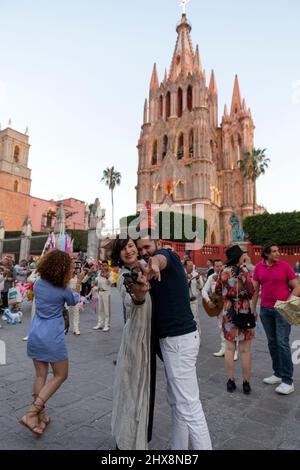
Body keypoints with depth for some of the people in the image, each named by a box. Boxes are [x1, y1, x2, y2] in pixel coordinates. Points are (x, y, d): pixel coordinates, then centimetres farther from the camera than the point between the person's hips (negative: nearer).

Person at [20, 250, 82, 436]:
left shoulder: (38, 283, -1)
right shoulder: (63, 290, -14)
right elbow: (74, 301, 7)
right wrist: (78, 285, 22)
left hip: (35, 335, 6)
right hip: (53, 337, -6)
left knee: (41, 375, 17)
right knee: (60, 375, 10)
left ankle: (41, 415, 22)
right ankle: (31, 414, 4)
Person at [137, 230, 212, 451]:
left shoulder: (169, 255, -10)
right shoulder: (163, 270, 18)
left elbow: (162, 258, -37)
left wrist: (155, 262, -59)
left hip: (180, 339, -10)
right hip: (172, 339, 10)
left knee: (188, 405, -5)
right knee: (176, 402, 19)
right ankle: (177, 447, 31)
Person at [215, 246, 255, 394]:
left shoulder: (224, 272, 1)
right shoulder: (243, 271, -12)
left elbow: (217, 290, 11)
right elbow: (251, 292, -11)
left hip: (228, 311, 4)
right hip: (244, 310, -4)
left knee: (229, 347, 10)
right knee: (245, 350, 7)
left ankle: (230, 381, 17)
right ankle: (246, 383, 16)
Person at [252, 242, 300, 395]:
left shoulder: (285, 266, -6)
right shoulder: (258, 267, 3)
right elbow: (255, 290, 8)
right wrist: (253, 310, 7)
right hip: (265, 309, 4)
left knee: (282, 342, -5)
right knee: (272, 342, 10)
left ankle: (288, 381, 4)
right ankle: (278, 373, 24)